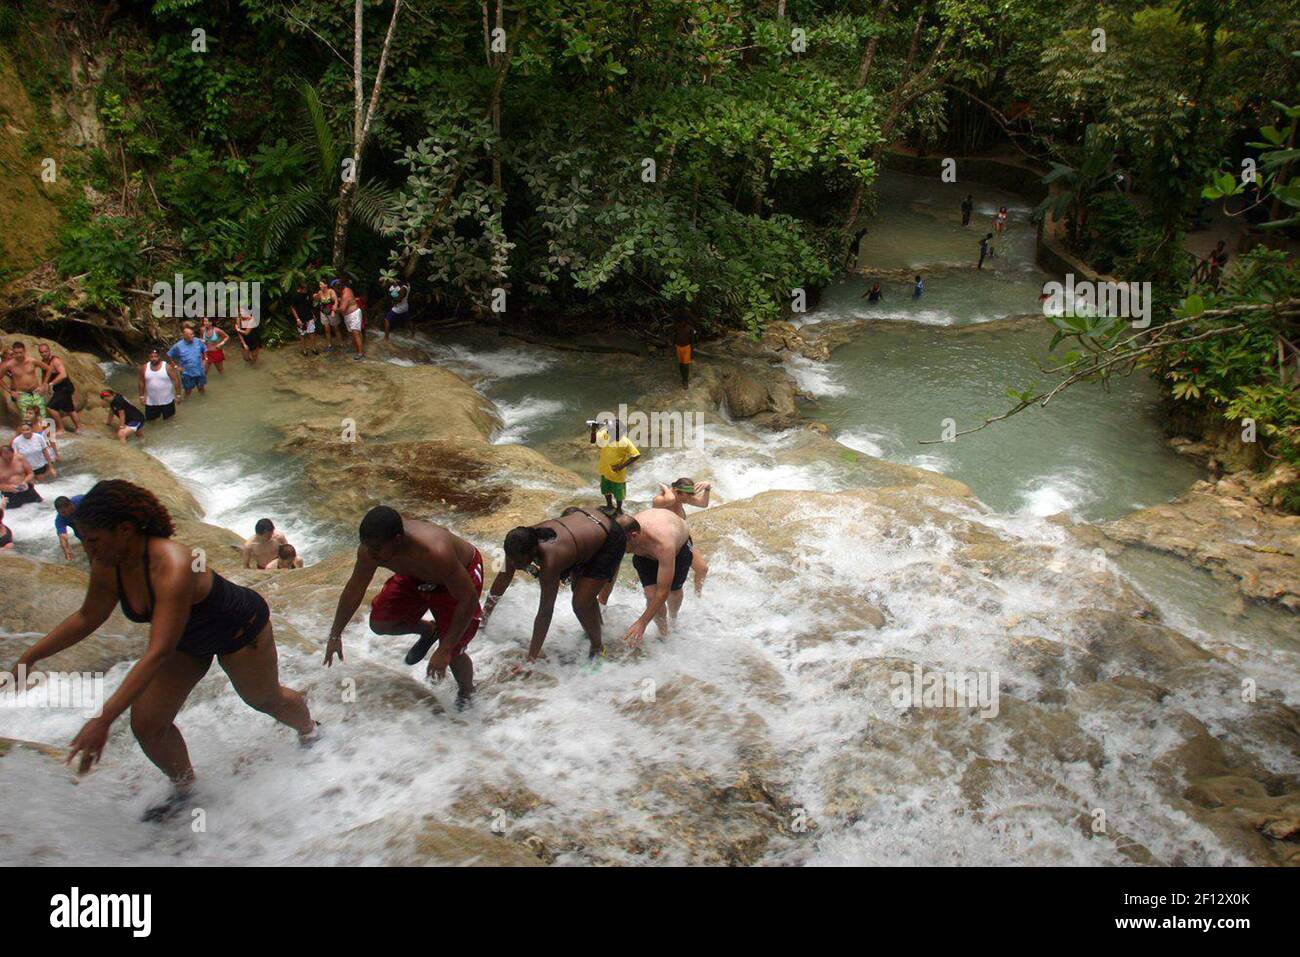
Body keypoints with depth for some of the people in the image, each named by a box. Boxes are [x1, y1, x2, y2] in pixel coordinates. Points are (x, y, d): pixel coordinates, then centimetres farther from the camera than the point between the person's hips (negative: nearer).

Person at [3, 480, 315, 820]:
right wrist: (30, 656, 1)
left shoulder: (172, 567, -45)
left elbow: (157, 654, -48)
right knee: (147, 724, -2)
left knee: (267, 700, 20)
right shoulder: (107, 566, -20)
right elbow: (87, 618, 2)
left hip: (241, 629, -6)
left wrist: (104, 719, -51)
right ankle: (183, 786, 27)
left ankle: (308, 729, 55)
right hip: (186, 638, 6)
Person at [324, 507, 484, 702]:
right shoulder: (370, 549, -27)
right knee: (379, 623, 2)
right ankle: (428, 631, 30)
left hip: (460, 575, -6)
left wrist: (444, 650, -35)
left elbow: (469, 600, -36)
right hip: (417, 576, 6)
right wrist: (335, 636, 0)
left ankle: (466, 694, 24)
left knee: (453, 652, -9)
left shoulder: (435, 553, -46)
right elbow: (354, 590, -7)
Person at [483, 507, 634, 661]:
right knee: (579, 588, 25)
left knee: (581, 604, -9)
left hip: (610, 542, -8)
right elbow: (504, 576, -6)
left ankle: (597, 647, 17)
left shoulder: (550, 560, -41)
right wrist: (484, 613, 1)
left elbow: (545, 613, -34)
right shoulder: (519, 543, -22)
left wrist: (532, 657, -27)